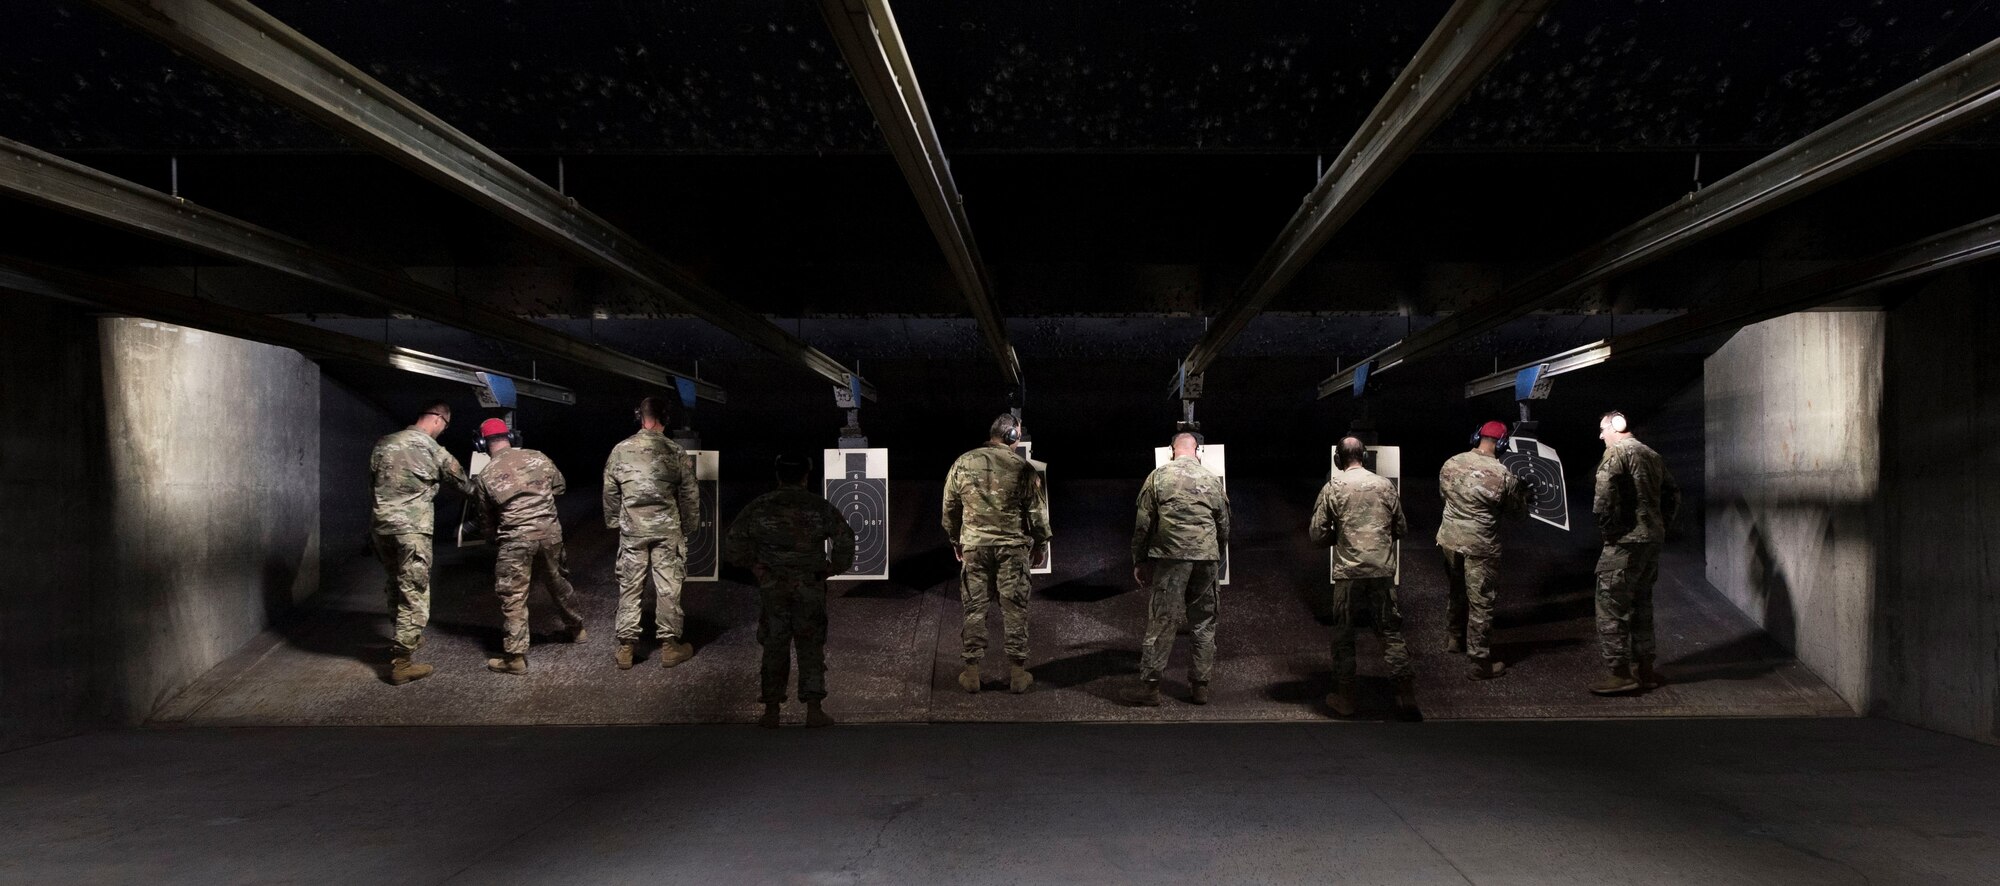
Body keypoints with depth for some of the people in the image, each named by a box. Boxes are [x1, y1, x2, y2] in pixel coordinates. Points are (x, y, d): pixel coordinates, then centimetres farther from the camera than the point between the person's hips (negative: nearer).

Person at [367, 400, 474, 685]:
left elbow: (372, 482, 18)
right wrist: (475, 491, 29)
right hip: (412, 529, -7)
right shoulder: (433, 450, -6)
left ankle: (404, 639, 38)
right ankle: (399, 663, -2)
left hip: (381, 526, 7)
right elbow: (462, 483, 8)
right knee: (414, 594, -2)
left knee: (397, 586, 23)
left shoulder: (382, 444, 9)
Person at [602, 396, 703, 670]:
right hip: (667, 530, -1)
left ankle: (625, 648, 11)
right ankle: (669, 646, 12)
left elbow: (610, 493, 6)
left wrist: (613, 522, 19)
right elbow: (690, 495, -1)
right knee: (668, 587, 6)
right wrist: (690, 525, 12)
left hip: (632, 530, 2)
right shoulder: (676, 453, -6)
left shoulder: (620, 451, -1)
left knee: (629, 587, 8)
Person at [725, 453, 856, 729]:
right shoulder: (819, 507, -1)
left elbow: (733, 543, -1)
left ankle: (771, 712, 10)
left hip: (771, 589, 1)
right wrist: (833, 568, 5)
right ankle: (814, 710, 3)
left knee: (774, 648, 9)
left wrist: (753, 565, 10)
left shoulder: (760, 507, 1)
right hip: (810, 588, -1)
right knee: (811, 647, 7)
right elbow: (845, 538, -7)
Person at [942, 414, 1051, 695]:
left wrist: (955, 541, 20)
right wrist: (1040, 544, 13)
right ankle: (1017, 672, 10)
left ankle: (972, 672, 12)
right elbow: (1037, 512, -1)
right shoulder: (1023, 468, -6)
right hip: (1013, 547, -2)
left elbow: (949, 508, 7)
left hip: (973, 547, 2)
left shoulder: (963, 464, 0)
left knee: (974, 608, 9)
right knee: (1014, 609, 6)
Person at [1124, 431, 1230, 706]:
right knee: (1204, 622, 11)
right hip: (1207, 559, 3)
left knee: (1161, 622, 0)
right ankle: (1200, 685, 15)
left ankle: (1149, 685, 1)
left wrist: (1139, 561, 8)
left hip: (1171, 559, -2)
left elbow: (1143, 523, 0)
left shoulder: (1158, 476, 1)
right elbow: (1224, 526, 15)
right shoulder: (1213, 479, 9)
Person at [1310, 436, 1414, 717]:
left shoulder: (1332, 488, -2)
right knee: (1390, 630, 11)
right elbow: (1401, 529, 13)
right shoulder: (1385, 486, 5)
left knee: (1343, 634, 9)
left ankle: (1346, 696, 13)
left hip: (1348, 571, -2)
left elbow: (1317, 534, -2)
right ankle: (1406, 691, 9)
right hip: (1383, 570, 2)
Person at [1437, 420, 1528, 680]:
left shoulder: (1451, 464, -3)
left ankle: (1453, 639, 44)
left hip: (1448, 539, 6)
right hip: (1479, 546, -6)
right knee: (1481, 603, 3)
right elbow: (1518, 507, -1)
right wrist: (1523, 489, 18)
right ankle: (1481, 662, 8)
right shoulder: (1503, 475, -17)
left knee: (1457, 593, 26)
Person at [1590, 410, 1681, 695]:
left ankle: (1620, 673, -4)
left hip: (1625, 543, -9)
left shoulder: (1616, 452, -10)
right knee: (1641, 605, 17)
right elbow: (1672, 494, 19)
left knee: (1612, 608, -3)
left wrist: (1607, 528, -12)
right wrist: (1660, 525, 17)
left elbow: (1604, 496, -23)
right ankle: (1644, 669, 22)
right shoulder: (1653, 455, 16)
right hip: (1653, 541, 9)